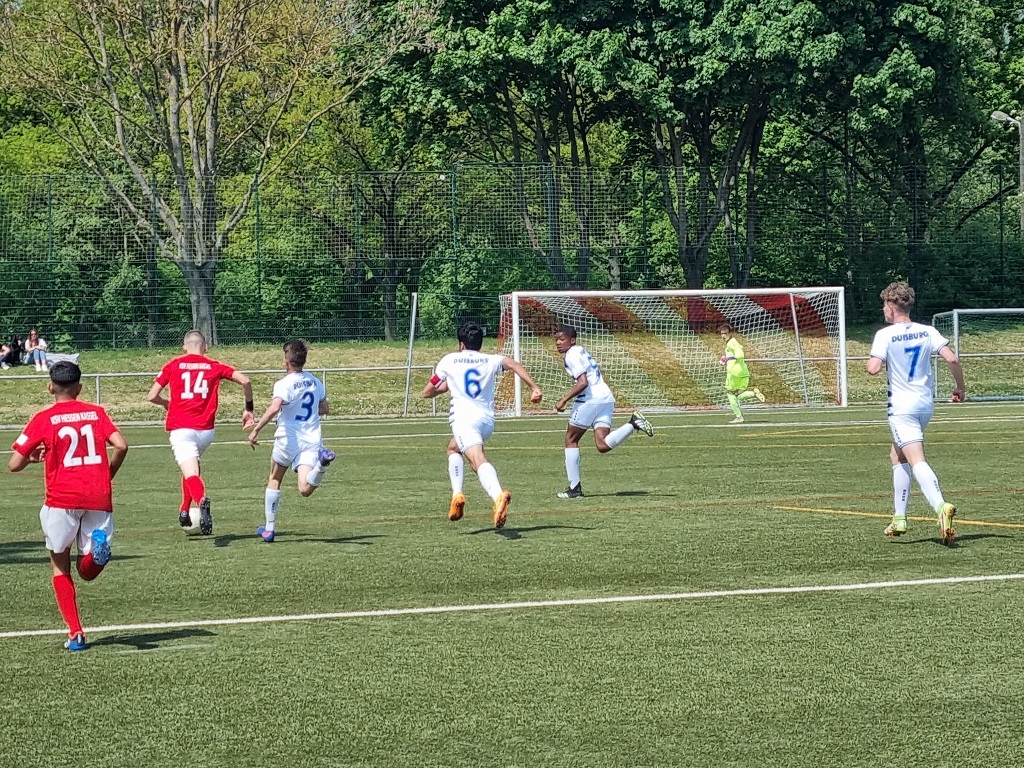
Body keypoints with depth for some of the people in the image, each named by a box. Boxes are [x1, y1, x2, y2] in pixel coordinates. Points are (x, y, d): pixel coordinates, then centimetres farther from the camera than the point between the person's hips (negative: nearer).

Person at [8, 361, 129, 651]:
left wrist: (34, 456, 22)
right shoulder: (96, 412, 9)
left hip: (62, 498, -2)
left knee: (60, 566, 15)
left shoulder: (44, 419, 3)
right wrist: (107, 475, 12)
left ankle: (75, 633, 4)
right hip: (99, 497, 2)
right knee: (88, 571, 12)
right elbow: (121, 446, -4)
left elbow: (14, 464, 0)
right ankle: (98, 546, -23)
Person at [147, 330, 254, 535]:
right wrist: (249, 408, 13)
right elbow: (245, 381, 0)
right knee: (193, 467, 30)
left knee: (191, 474, -14)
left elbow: (152, 396, 6)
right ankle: (185, 512, 31)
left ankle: (201, 500, -45)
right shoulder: (214, 367, 9)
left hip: (181, 430, -3)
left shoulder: (173, 365, 6)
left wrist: (167, 403, 27)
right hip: (206, 430, 3)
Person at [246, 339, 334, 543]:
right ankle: (321, 462, -39)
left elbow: (274, 408, -27)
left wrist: (256, 430, -21)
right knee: (305, 489, -10)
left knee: (274, 480, 19)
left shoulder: (284, 384, -10)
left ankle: (269, 529, 23)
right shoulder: (315, 382, 11)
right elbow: (325, 409, 22)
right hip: (312, 440, 4)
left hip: (288, 440, -4)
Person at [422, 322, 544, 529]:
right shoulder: (491, 360, 16)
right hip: (488, 420, 5)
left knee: (478, 460, -20)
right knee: (453, 447, 24)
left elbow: (427, 392, 19)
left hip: (464, 417, -5)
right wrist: (534, 387, -10)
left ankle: (498, 495, -41)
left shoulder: (449, 360, 13)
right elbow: (514, 365, -4)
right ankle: (456, 494, 7)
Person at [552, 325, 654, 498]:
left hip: (590, 399, -9)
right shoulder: (581, 351, 23)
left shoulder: (572, 355, -7)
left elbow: (583, 383, -18)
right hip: (607, 398, 9)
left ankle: (574, 488, 6)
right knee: (603, 446, -3)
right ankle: (633, 424, -15)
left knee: (571, 439, 6)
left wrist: (563, 400, -14)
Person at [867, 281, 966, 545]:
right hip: (925, 404, 6)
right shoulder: (927, 332, 4)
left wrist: (871, 360, 3)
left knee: (917, 461, -16)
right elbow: (951, 359, -5)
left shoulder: (885, 335, -10)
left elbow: (873, 368, -20)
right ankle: (899, 518, 21)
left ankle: (941, 506, -40)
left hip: (902, 407, -6)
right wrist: (960, 387, 8)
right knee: (897, 455, 22)